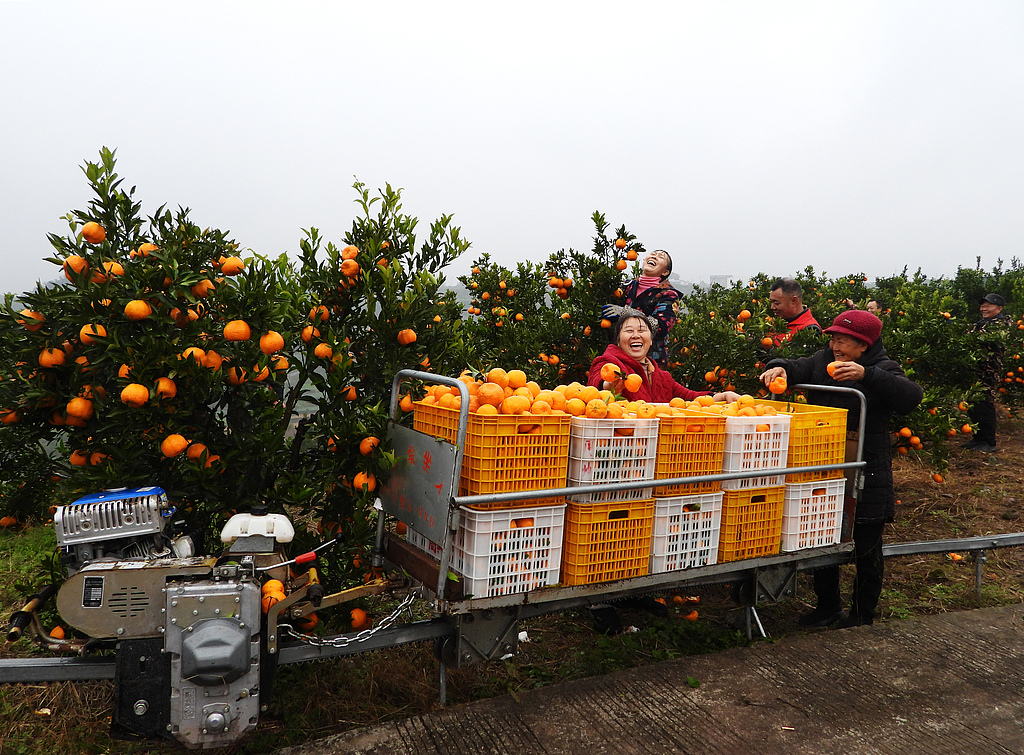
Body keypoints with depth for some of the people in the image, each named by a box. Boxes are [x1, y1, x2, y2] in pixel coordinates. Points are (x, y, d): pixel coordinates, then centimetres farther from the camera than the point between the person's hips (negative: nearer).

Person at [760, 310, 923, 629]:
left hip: (867, 475, -5)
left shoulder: (883, 369, -9)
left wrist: (866, 375, -33)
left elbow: (911, 396, -24)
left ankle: (862, 616, 28)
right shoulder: (824, 360, 5)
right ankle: (827, 607, 36)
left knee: (866, 549, 9)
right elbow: (799, 368, -6)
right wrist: (780, 368, -29)